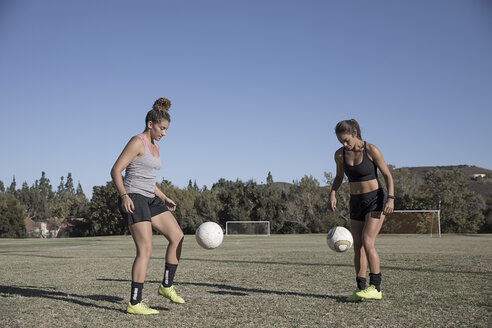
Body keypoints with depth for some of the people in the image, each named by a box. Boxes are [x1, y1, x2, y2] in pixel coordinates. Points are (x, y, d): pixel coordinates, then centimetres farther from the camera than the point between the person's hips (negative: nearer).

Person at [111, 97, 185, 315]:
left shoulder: (155, 146, 18)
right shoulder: (137, 142, -9)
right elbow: (115, 171, -14)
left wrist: (164, 199, 18)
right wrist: (124, 196, -26)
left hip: (150, 198, 9)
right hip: (133, 199, -9)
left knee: (177, 236, 2)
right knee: (146, 250, -13)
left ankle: (166, 286, 12)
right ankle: (134, 304, -7)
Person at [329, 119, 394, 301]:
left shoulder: (371, 150, -14)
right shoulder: (339, 154, 0)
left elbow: (387, 175, -9)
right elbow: (339, 177, 16)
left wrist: (390, 198, -21)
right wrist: (332, 193, -1)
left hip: (375, 199, -5)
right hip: (356, 203, 6)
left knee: (367, 242, -17)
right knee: (357, 246, 2)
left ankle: (376, 288, -12)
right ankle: (361, 289, 8)